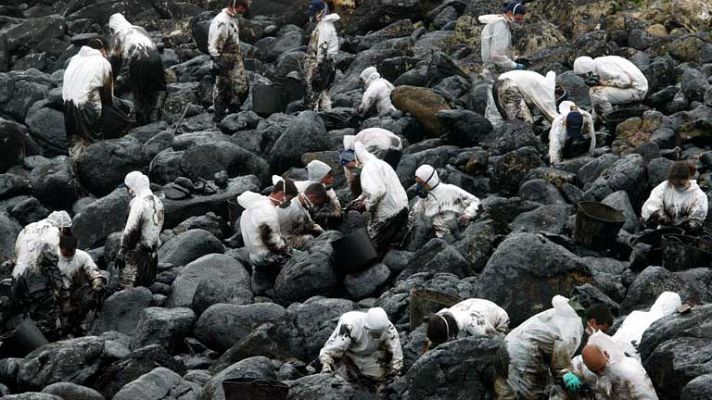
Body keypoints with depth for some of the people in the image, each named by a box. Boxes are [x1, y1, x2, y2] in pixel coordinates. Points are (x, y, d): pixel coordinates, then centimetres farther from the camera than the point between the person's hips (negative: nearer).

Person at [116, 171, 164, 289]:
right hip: (152, 254, 9)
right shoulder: (157, 202, 11)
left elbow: (131, 229, -18)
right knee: (147, 285, 15)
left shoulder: (139, 202, -16)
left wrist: (123, 250, -11)